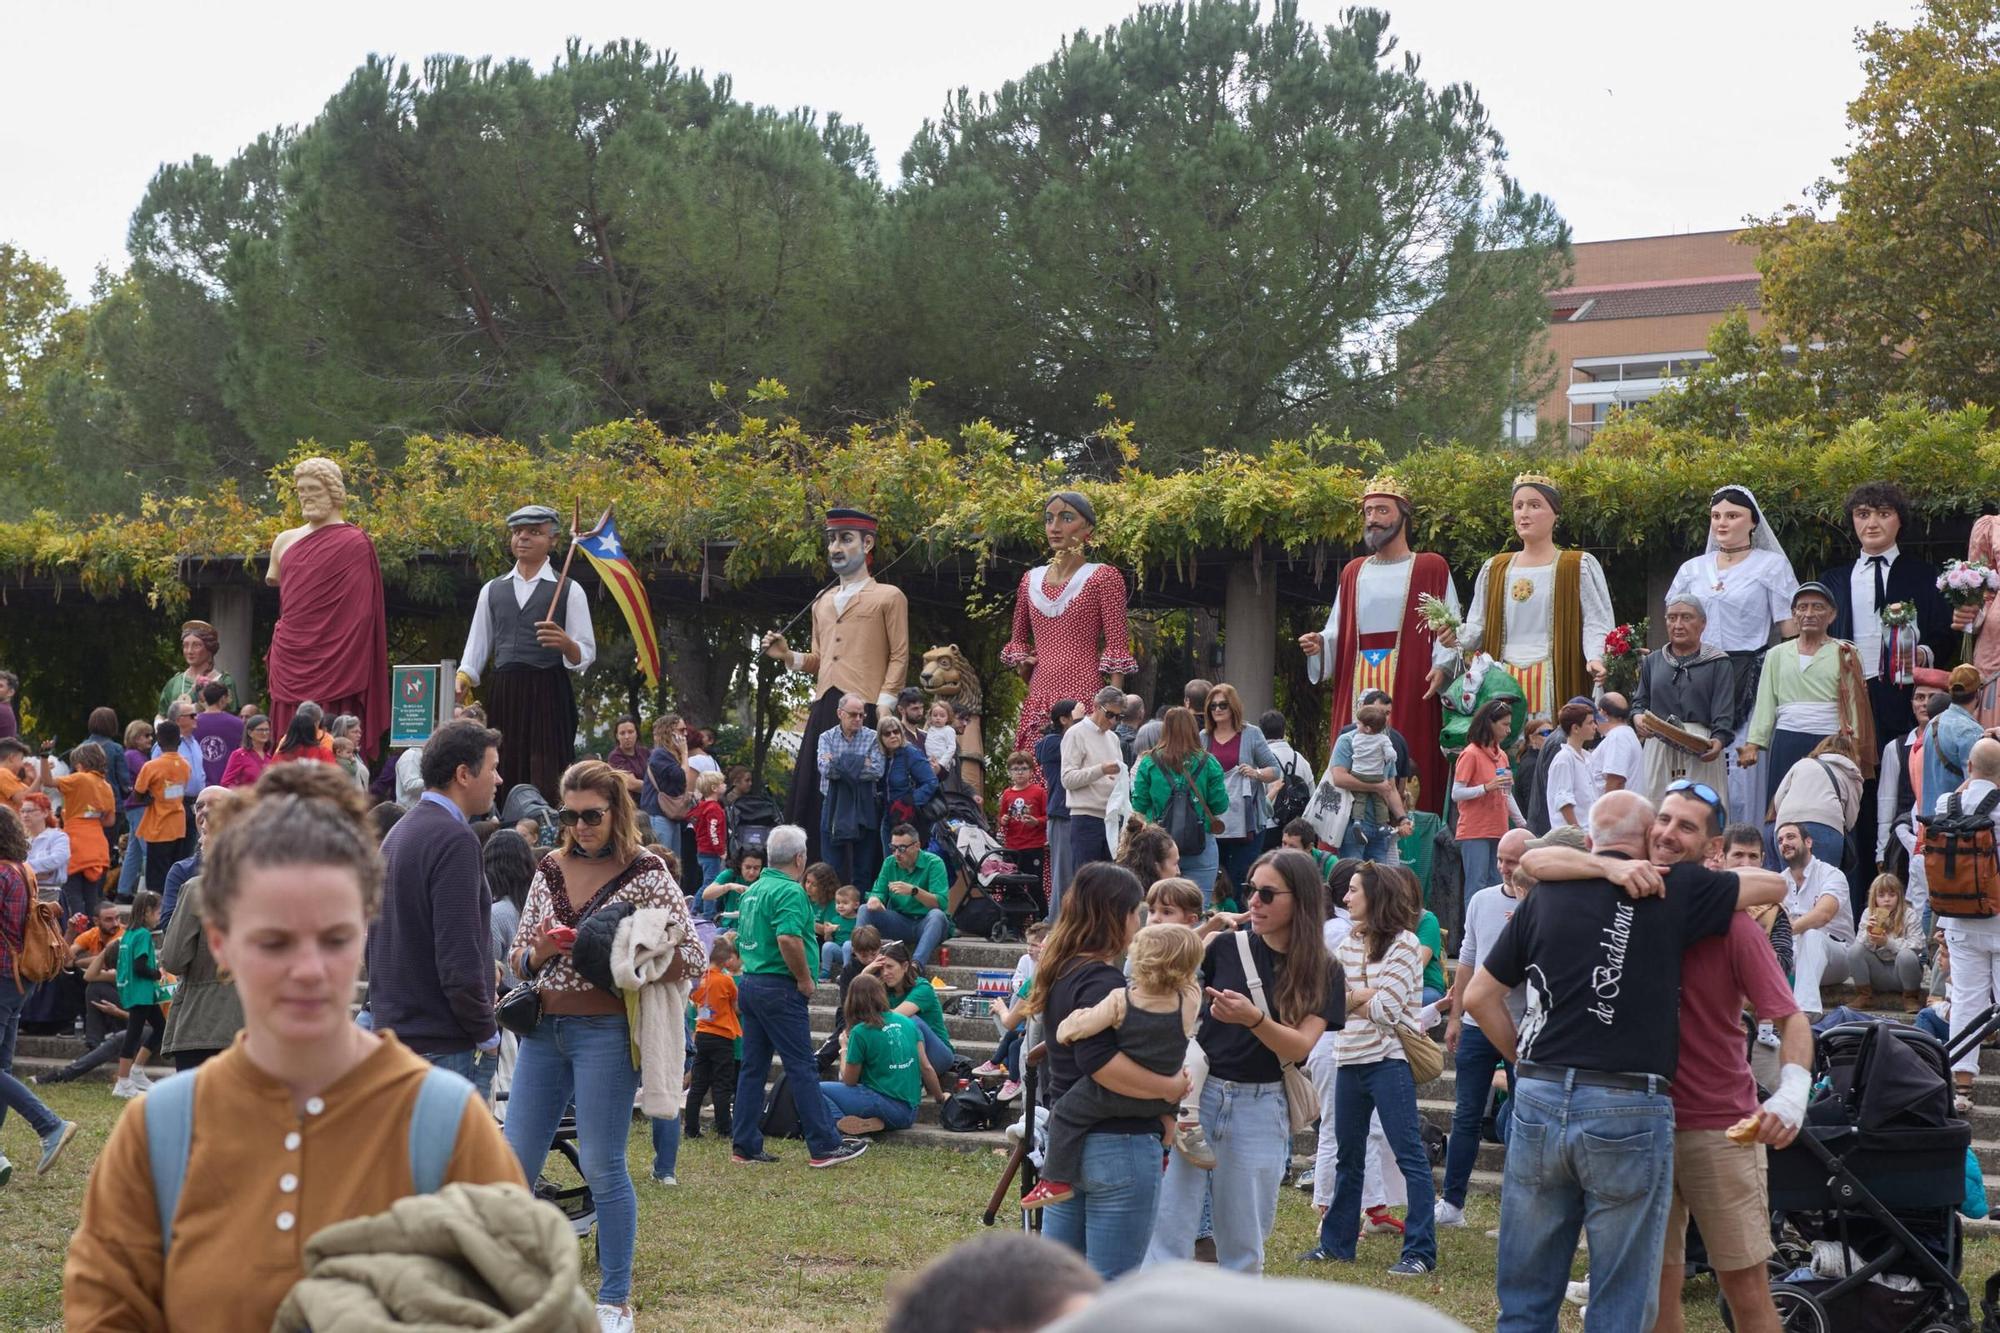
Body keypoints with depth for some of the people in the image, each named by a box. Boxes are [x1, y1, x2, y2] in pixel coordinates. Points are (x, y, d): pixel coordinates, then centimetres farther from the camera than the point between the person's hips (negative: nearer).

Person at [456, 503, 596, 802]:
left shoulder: (569, 590, 6)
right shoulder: (492, 590, 18)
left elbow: (586, 655, 1)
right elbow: (477, 645, 17)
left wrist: (565, 643, -20)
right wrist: (463, 679, -1)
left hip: (548, 695, -3)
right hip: (502, 695, 3)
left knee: (547, 779, -10)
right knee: (504, 779, -1)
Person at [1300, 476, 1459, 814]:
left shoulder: (1431, 568, 6)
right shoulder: (1353, 572, 19)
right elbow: (1337, 632, 20)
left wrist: (1442, 665, -17)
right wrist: (1318, 644, -1)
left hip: (1410, 687, -4)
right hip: (1357, 689, 4)